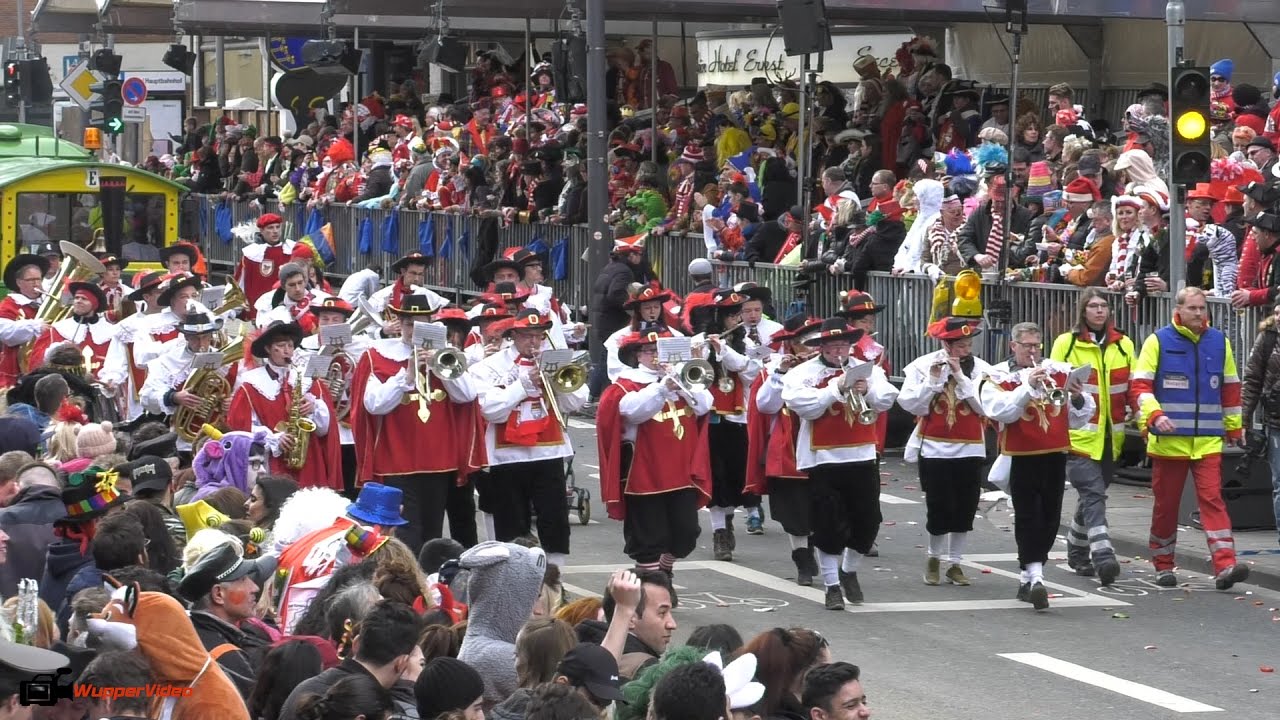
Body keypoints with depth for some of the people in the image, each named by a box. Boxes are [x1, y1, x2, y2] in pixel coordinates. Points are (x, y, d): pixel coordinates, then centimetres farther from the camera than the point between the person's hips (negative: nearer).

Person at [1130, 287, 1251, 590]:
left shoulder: (1219, 342, 10)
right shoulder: (1158, 341, -1)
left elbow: (1230, 388, 18)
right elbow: (1139, 385, -6)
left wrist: (1234, 428, 19)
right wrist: (1155, 414, -22)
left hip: (1208, 440, 2)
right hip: (1168, 439, -2)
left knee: (1212, 497, -10)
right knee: (1166, 502, 7)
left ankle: (1225, 566, -19)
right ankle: (1163, 566, 21)